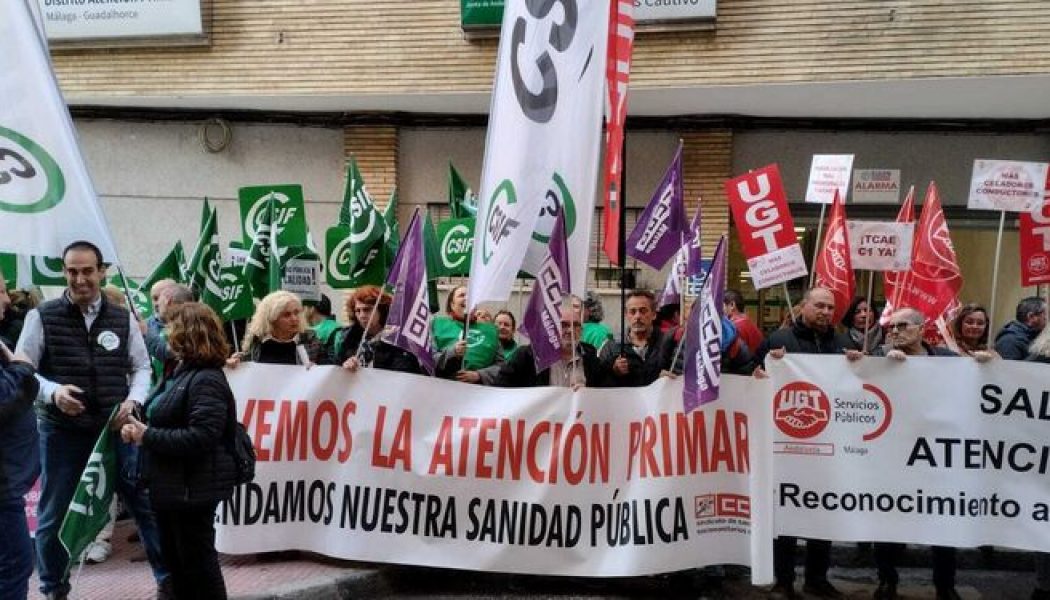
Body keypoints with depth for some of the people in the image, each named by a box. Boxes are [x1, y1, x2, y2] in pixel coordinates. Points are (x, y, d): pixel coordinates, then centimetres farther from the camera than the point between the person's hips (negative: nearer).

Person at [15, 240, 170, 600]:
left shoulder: (123, 320, 5)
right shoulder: (42, 317, -2)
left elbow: (142, 368, 11)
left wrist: (133, 400, -8)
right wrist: (53, 391, -21)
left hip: (116, 428, 1)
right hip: (62, 431, -1)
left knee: (146, 503, 5)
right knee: (54, 514, 9)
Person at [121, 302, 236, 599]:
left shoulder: (207, 380, -19)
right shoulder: (180, 372, 12)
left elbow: (200, 438, -28)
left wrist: (147, 437, -22)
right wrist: (139, 428, -3)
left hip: (193, 489, -10)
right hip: (171, 485, 10)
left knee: (198, 561, 2)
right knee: (176, 560, 20)